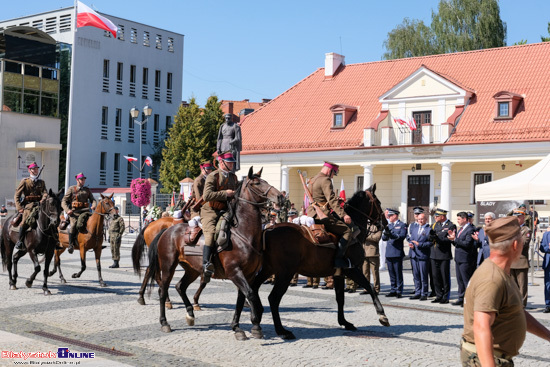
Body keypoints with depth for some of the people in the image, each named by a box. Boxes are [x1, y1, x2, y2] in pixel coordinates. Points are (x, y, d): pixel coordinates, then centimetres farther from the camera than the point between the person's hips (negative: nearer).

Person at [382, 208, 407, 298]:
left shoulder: (402, 225, 0)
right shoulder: (388, 225, 18)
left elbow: (402, 236, -14)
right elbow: (384, 238, 12)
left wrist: (392, 235, -27)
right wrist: (385, 232, -10)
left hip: (397, 253, -6)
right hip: (389, 253, 6)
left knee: (398, 273, -3)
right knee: (391, 274, 10)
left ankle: (399, 291, 2)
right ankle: (393, 290, 16)